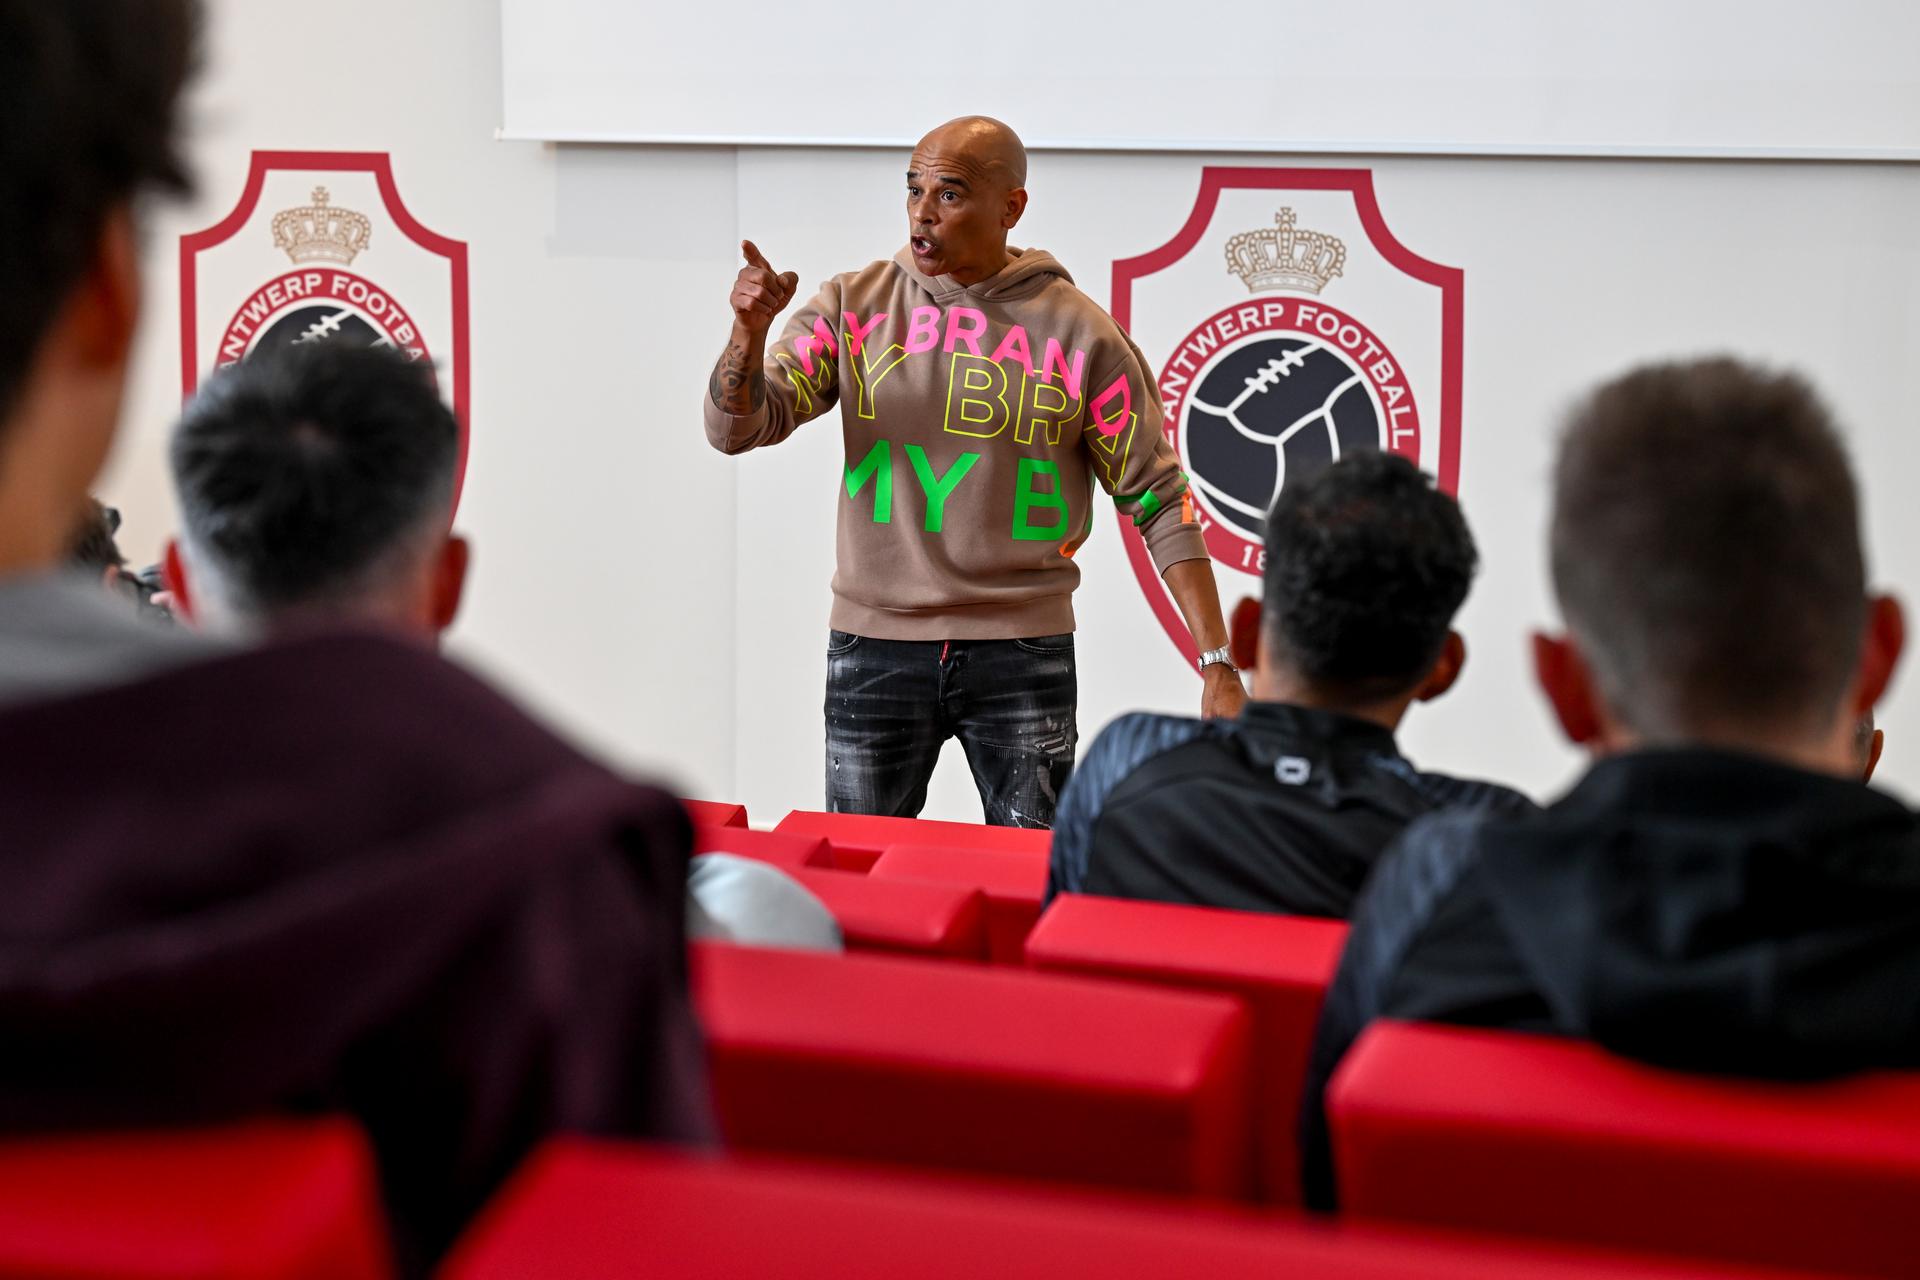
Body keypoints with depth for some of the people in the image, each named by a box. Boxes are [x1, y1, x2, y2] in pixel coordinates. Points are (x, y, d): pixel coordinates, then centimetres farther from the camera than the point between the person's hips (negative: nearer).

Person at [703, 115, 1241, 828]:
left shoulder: (1080, 334, -2)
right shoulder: (854, 307, 3)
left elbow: (1159, 502, 0)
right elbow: (736, 428, -2)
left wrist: (1217, 664, -6)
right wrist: (750, 330, -23)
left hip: (1024, 654, -1)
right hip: (875, 647, 2)